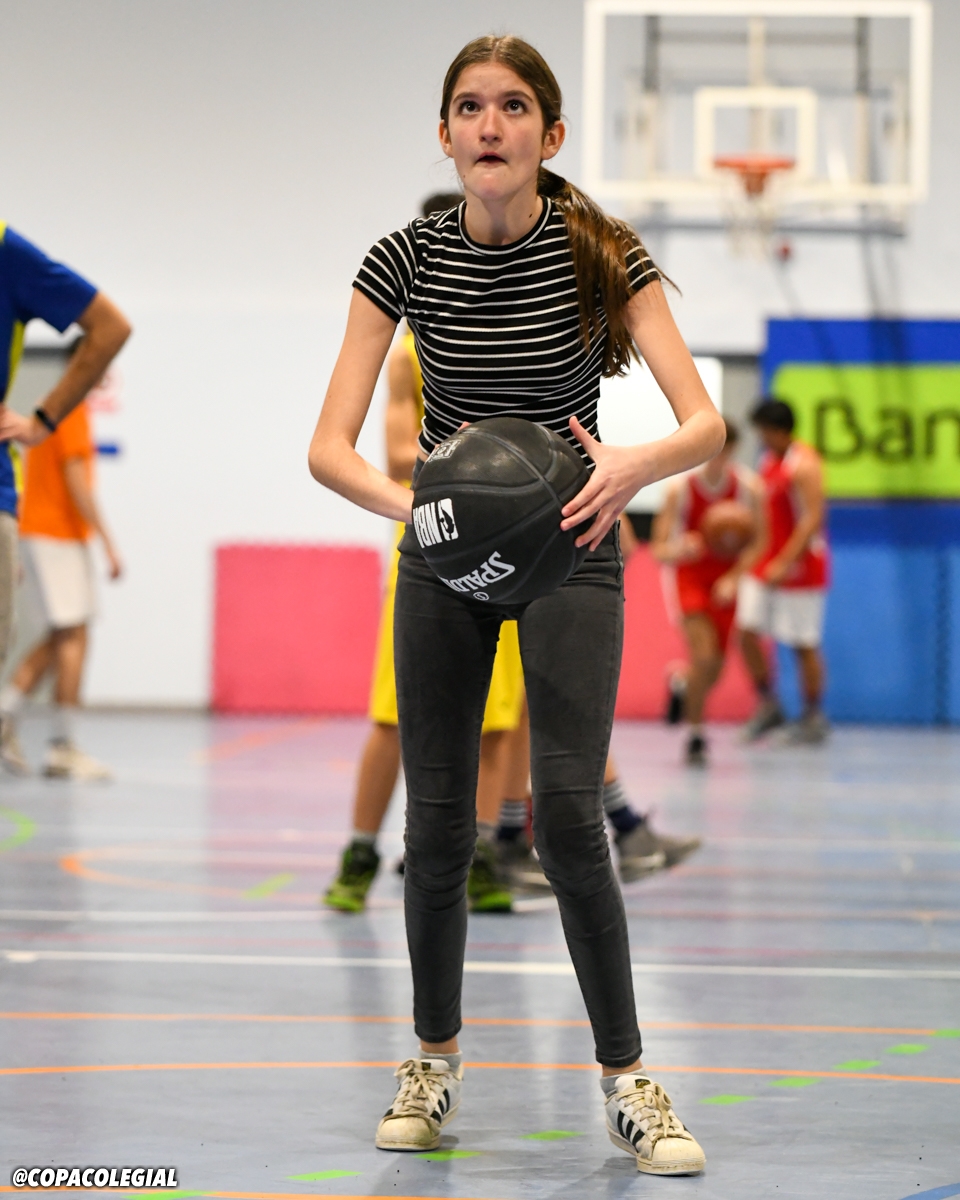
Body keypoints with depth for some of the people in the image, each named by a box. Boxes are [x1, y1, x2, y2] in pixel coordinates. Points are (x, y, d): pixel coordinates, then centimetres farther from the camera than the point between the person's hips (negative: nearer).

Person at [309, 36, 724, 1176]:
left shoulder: (604, 253, -17)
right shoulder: (406, 259, -12)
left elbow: (706, 420, -25)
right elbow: (328, 446, -17)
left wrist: (633, 464, -47)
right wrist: (403, 497, -38)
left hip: (567, 548, -2)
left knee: (566, 813, -15)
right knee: (437, 820, 3)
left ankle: (627, 1082, -6)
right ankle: (434, 1066, 20)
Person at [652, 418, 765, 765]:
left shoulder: (749, 487, -13)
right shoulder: (680, 488, -18)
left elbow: (756, 542, -6)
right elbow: (658, 550, -17)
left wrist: (734, 578, -21)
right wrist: (678, 550, -40)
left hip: (726, 578, 3)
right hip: (690, 572, -3)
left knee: (713, 671, 6)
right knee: (703, 655, -21)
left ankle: (681, 680, 43)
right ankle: (694, 736, -5)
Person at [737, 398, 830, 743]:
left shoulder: (804, 465, -17)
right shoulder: (767, 460, 10)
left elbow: (813, 518, -23)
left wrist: (785, 563, -28)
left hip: (799, 564, -8)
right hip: (764, 562, 8)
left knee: (804, 643, 0)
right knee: (746, 631, -2)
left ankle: (814, 717, 13)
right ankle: (768, 705, 11)